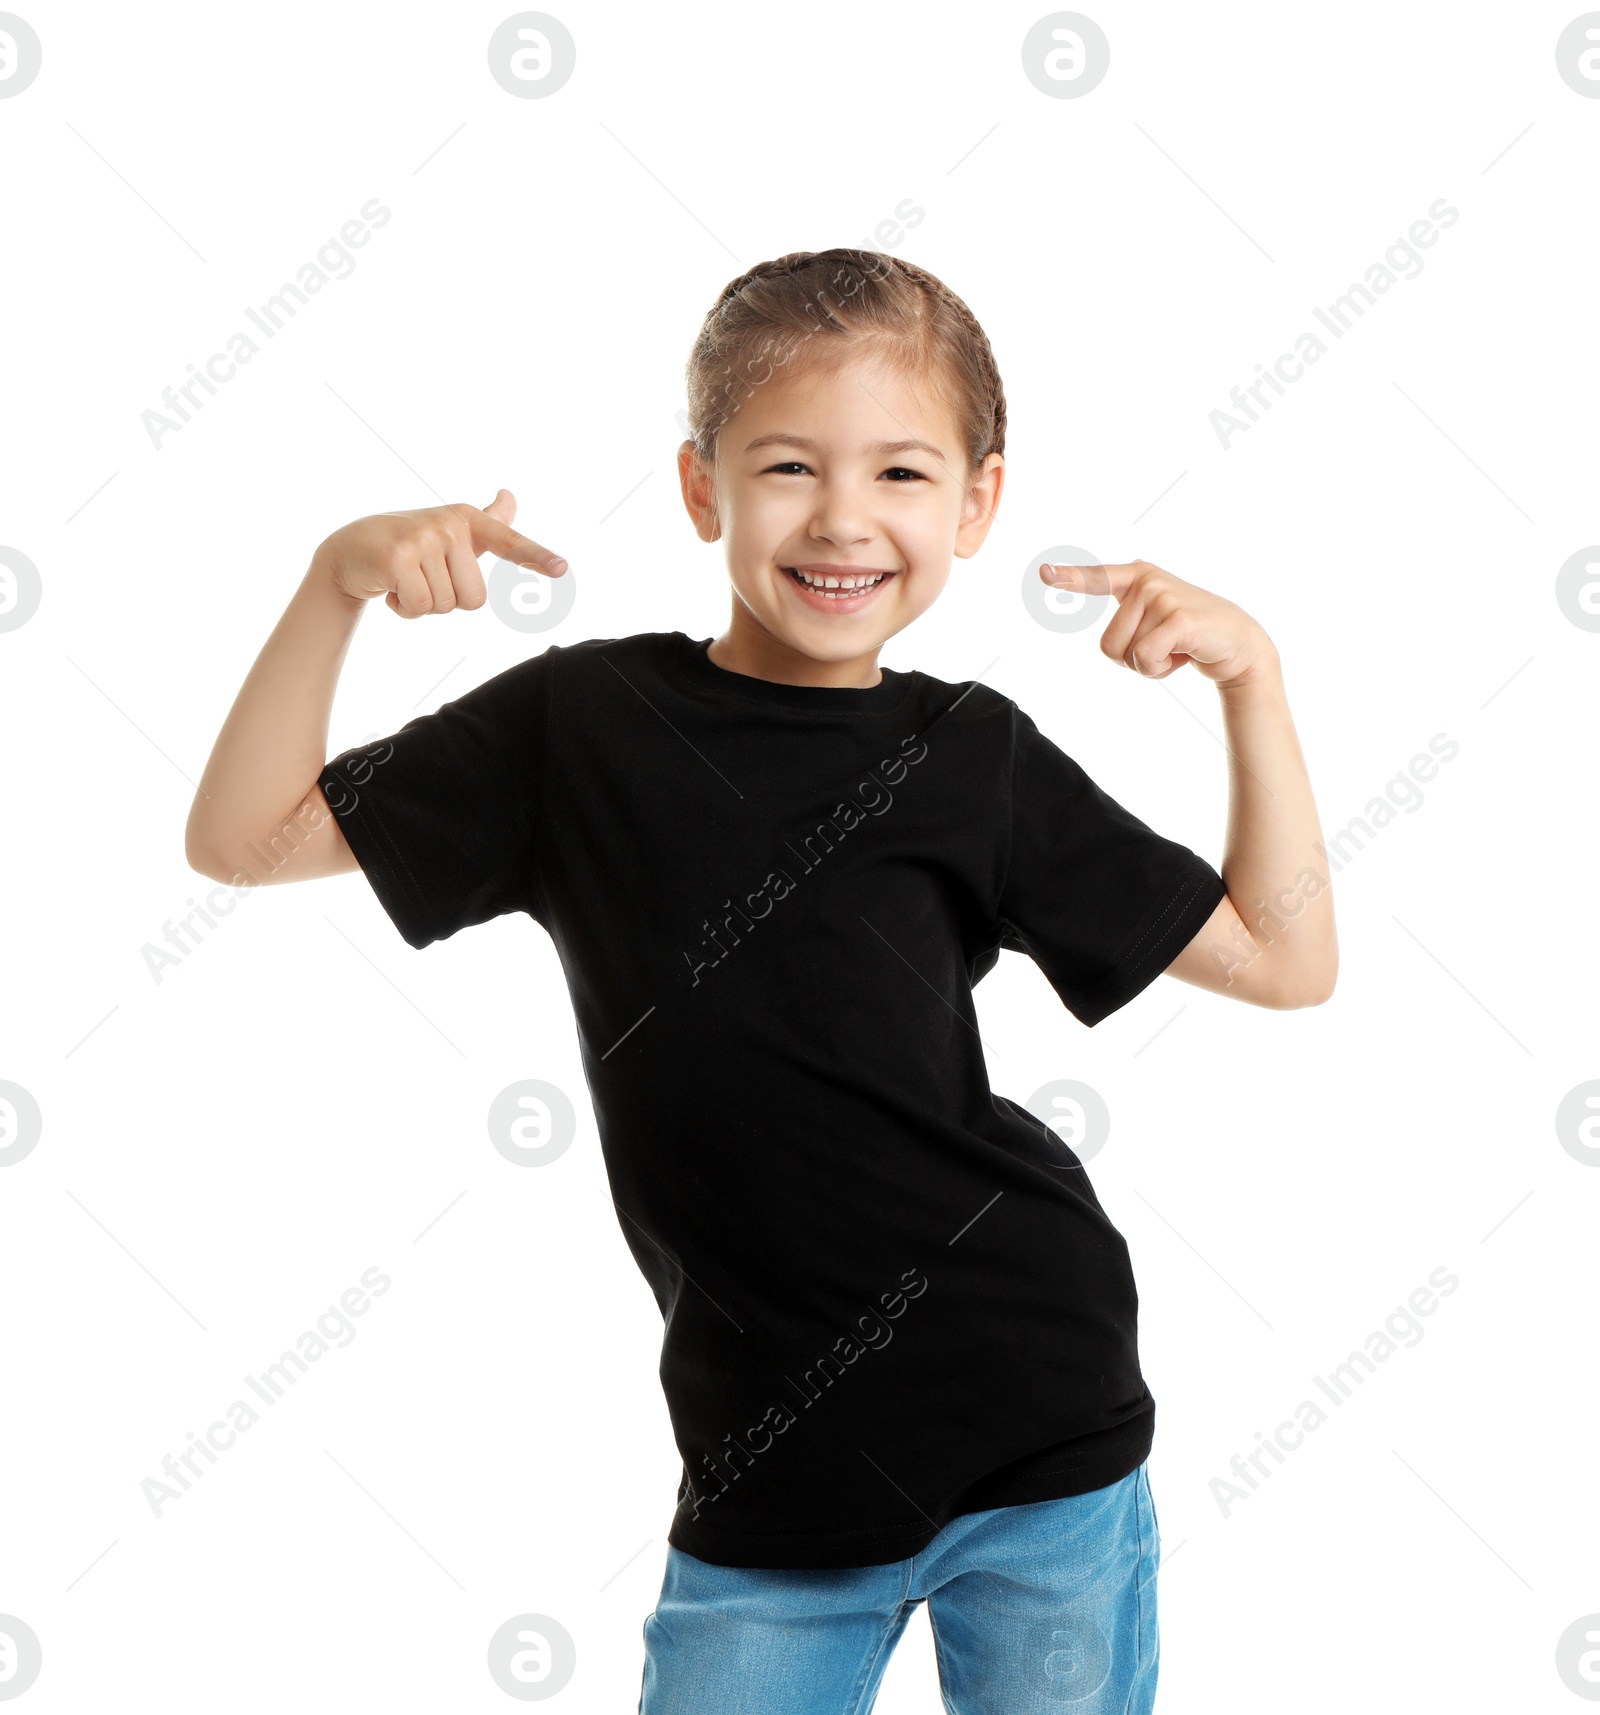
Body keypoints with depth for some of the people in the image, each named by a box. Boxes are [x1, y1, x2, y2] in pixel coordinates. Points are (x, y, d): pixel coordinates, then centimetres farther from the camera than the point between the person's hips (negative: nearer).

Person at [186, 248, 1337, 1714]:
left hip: (1036, 1443, 0)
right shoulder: (586, 722, -2)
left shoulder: (977, 758, -2)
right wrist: (337, 580, -11)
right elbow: (245, 837, 1)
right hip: (764, 1469, 0)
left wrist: (1251, 673, -6)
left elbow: (1283, 960, 4)